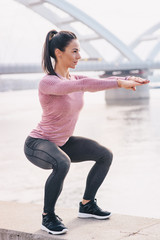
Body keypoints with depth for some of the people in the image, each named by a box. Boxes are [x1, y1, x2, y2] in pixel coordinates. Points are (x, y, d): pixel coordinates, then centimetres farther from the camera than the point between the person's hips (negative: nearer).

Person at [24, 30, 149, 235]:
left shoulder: (75, 78, 0)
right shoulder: (47, 83, -26)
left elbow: (103, 82, -11)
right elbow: (83, 85, -41)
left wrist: (128, 78, -30)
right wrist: (120, 83, -45)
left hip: (61, 143, 8)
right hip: (37, 144, -8)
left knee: (105, 156, 3)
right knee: (62, 164, -39)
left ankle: (86, 205, 17)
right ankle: (48, 217, -17)